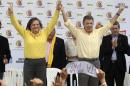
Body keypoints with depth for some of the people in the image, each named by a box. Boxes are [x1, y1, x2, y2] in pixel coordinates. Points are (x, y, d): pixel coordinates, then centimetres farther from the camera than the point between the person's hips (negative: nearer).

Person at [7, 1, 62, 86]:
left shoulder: (44, 33, 5)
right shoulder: (26, 33, 3)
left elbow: (53, 22, 1)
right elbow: (16, 24, -3)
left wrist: (57, 10, -10)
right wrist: (11, 13, -17)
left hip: (41, 62, 1)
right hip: (28, 62, 0)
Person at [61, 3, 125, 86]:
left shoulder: (98, 32, 8)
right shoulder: (78, 32, 2)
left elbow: (110, 23, 9)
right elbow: (68, 23, -1)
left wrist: (119, 12, 5)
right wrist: (63, 10, -11)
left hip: (95, 62, 3)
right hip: (83, 62, -2)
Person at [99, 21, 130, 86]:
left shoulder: (124, 38, 5)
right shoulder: (105, 38, 6)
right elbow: (102, 51, -4)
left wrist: (117, 46, -13)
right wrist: (112, 47, -14)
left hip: (120, 65, 0)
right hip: (108, 65, 1)